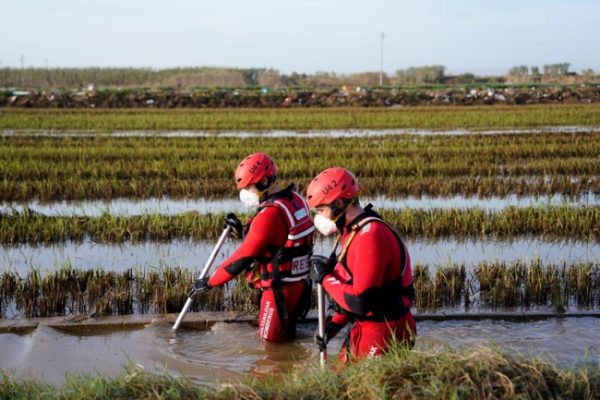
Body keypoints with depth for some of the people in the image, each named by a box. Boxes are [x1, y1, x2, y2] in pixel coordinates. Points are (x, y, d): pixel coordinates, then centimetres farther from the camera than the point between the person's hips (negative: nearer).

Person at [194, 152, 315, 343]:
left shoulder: (269, 215, -24)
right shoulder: (295, 199, 3)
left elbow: (242, 258, -19)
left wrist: (209, 282, -9)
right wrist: (242, 231, 9)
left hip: (280, 289, -9)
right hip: (299, 283, 9)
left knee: (271, 341, 5)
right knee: (288, 336, 22)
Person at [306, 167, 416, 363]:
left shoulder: (371, 236, -24)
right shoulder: (353, 231, 8)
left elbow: (360, 301, -27)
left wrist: (324, 278, -14)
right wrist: (335, 324, 8)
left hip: (383, 333, -10)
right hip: (365, 327, 10)